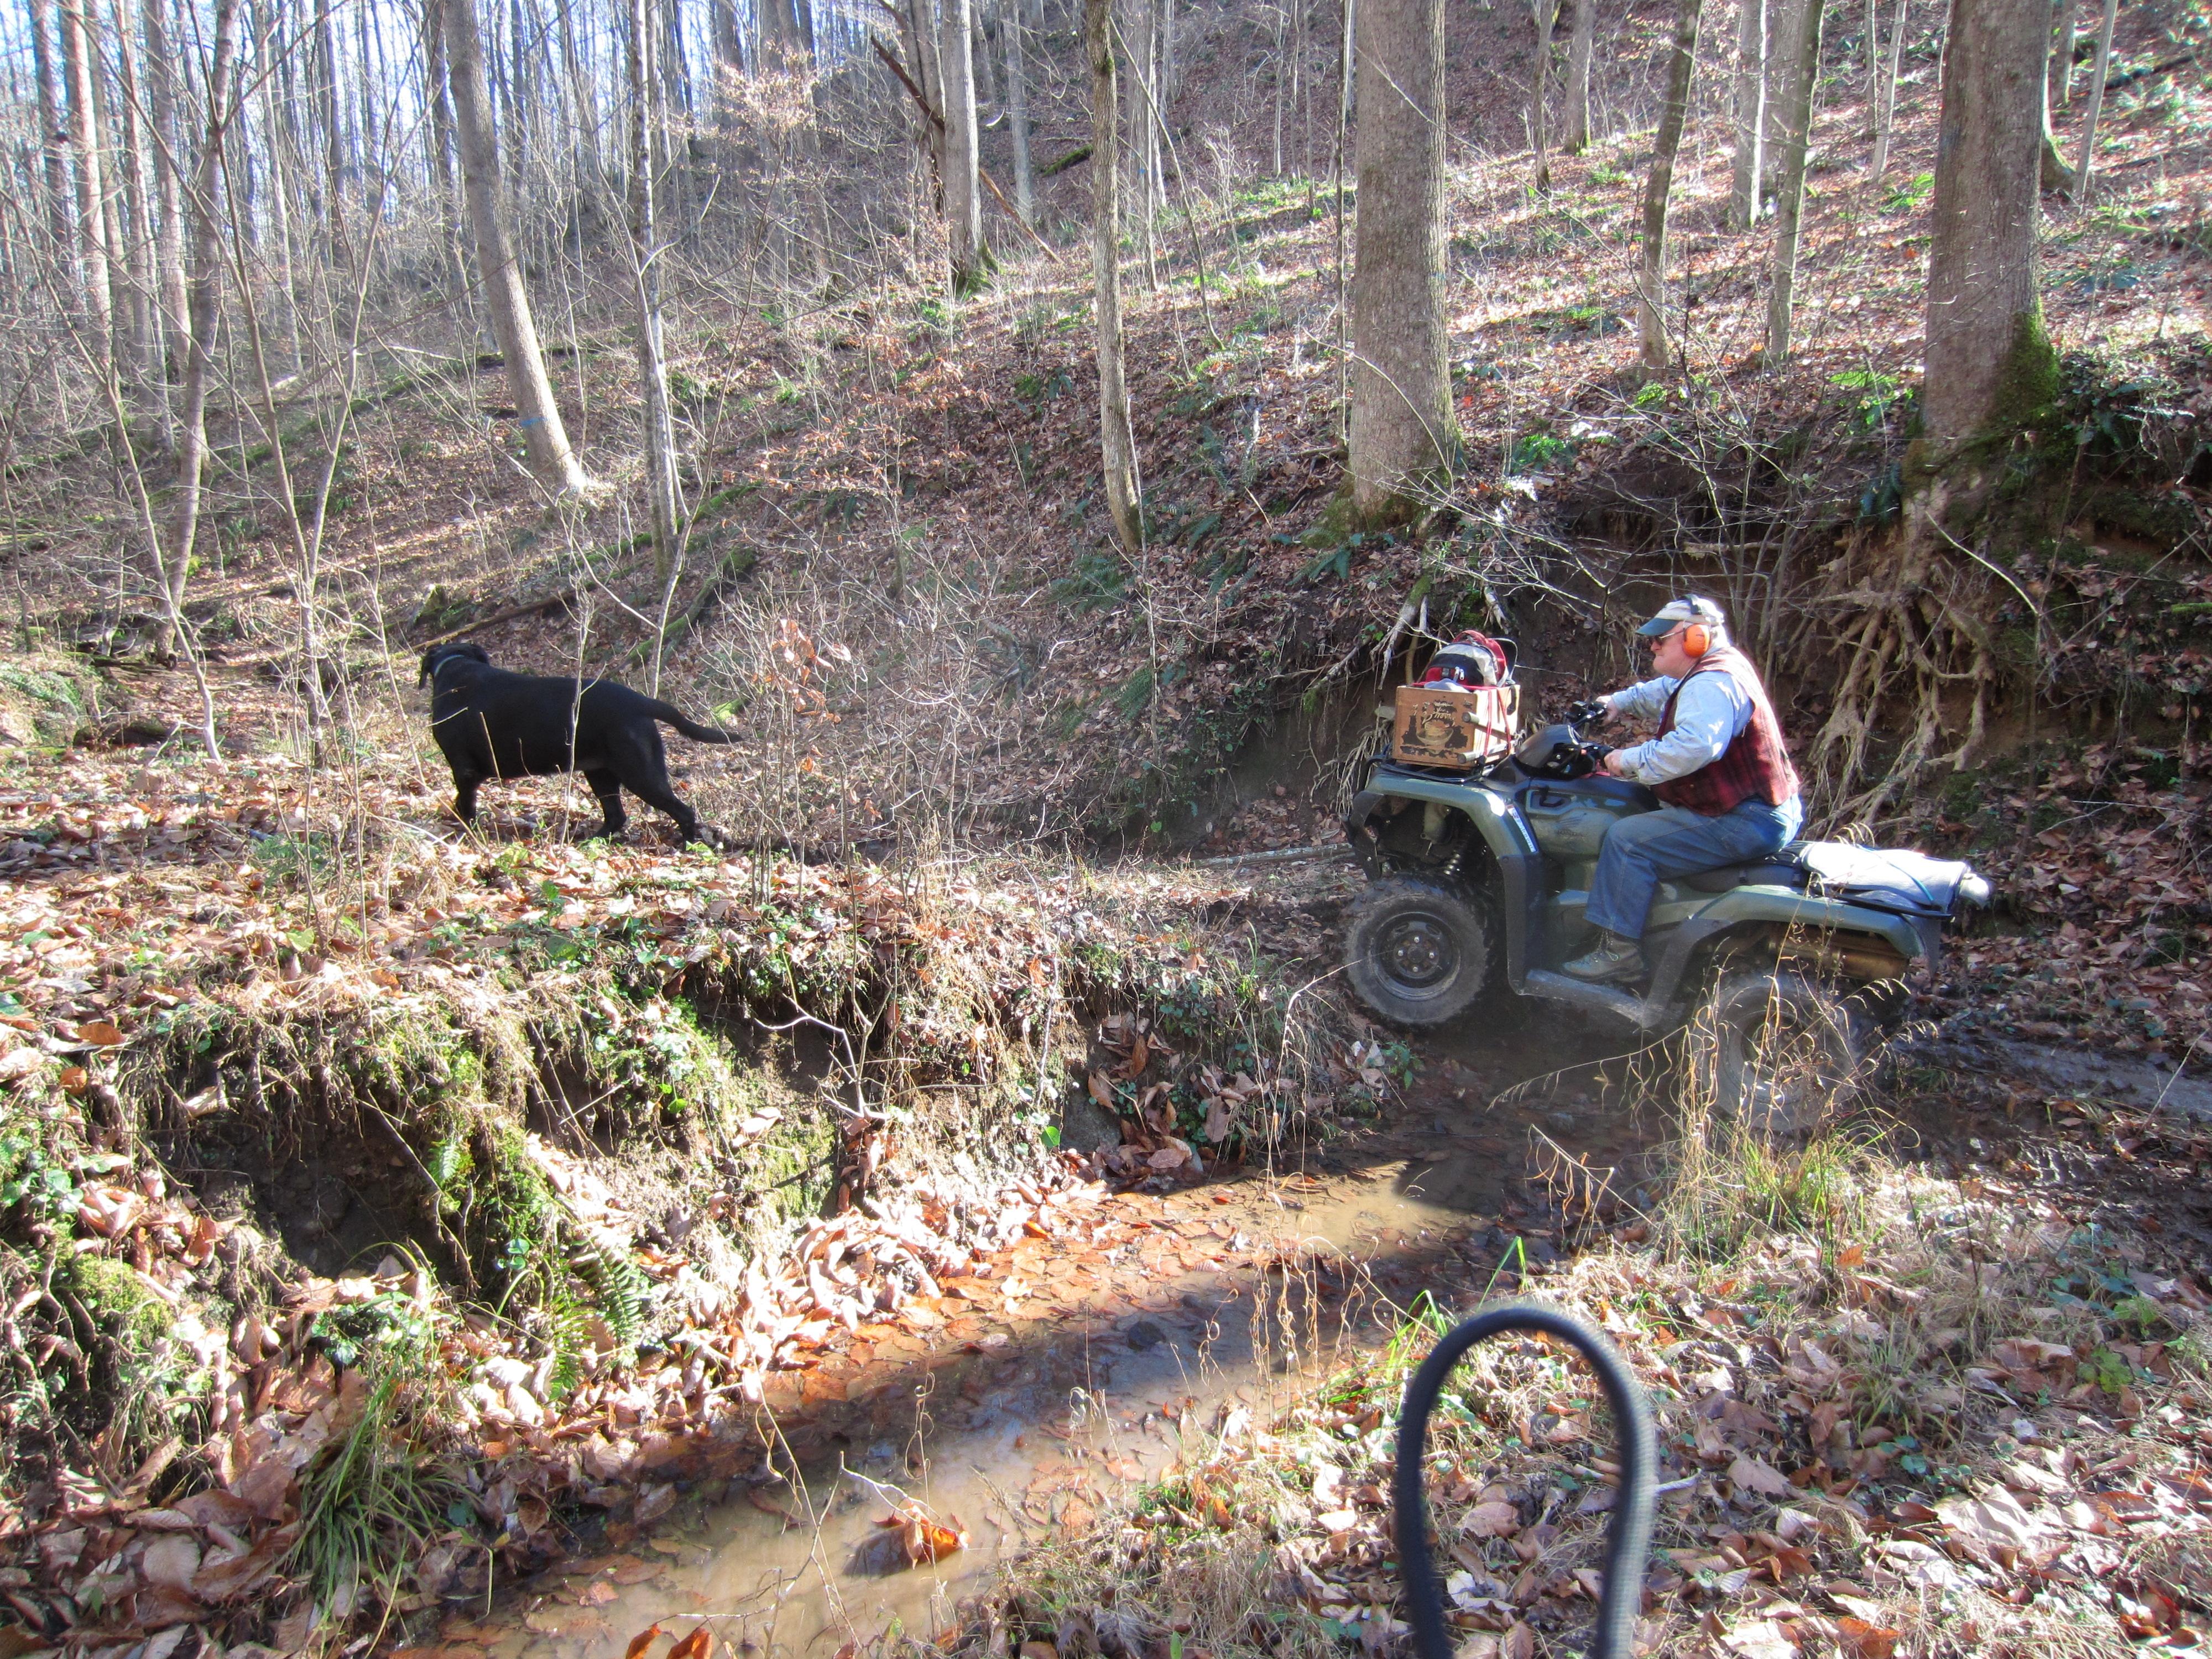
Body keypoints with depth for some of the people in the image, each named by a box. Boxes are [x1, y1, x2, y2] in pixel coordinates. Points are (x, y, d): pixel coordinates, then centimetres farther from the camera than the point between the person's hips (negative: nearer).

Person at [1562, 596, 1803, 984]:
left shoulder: (1709, 685, -21)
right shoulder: (1719, 669, 15)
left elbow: (1694, 746, -39)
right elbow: (1663, 691, 34)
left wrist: (1631, 760, -29)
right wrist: (1619, 702, 21)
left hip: (1743, 823, -12)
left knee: (1627, 839, -16)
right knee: (1641, 819, 27)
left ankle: (1619, 951, -12)